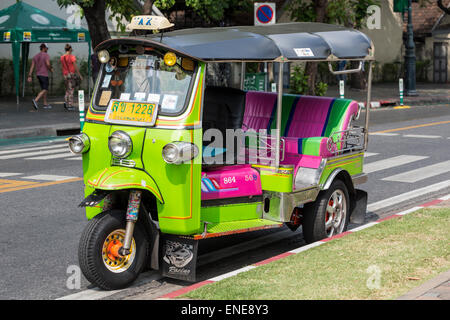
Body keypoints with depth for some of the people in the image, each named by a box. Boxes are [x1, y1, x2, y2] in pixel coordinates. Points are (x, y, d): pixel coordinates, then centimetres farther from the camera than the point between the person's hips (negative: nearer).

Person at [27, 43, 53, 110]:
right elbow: (48, 64, -24)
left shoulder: (36, 56, 11)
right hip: (44, 75, -8)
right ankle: (35, 100, -28)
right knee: (45, 90, -8)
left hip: (38, 74, 8)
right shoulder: (46, 55, -9)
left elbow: (32, 66, 5)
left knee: (44, 89, 17)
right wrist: (51, 69, -2)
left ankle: (46, 104, 17)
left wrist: (29, 76, 1)